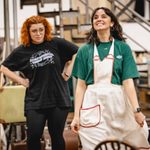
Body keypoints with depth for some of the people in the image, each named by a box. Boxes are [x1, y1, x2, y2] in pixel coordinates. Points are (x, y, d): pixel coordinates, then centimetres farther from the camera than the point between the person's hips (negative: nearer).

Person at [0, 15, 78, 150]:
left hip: (59, 99, 0)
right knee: (33, 136, -3)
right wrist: (22, 81, 1)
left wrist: (68, 72, 1)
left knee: (57, 136, 8)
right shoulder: (21, 51, 1)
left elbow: (77, 53, 7)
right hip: (35, 101, 0)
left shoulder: (57, 43, -2)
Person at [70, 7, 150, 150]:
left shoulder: (123, 48, 4)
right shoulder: (85, 50, 7)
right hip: (93, 105, 0)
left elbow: (128, 81, -3)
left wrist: (137, 110, -14)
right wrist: (76, 115, -3)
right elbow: (81, 85, 4)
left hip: (118, 103, 0)